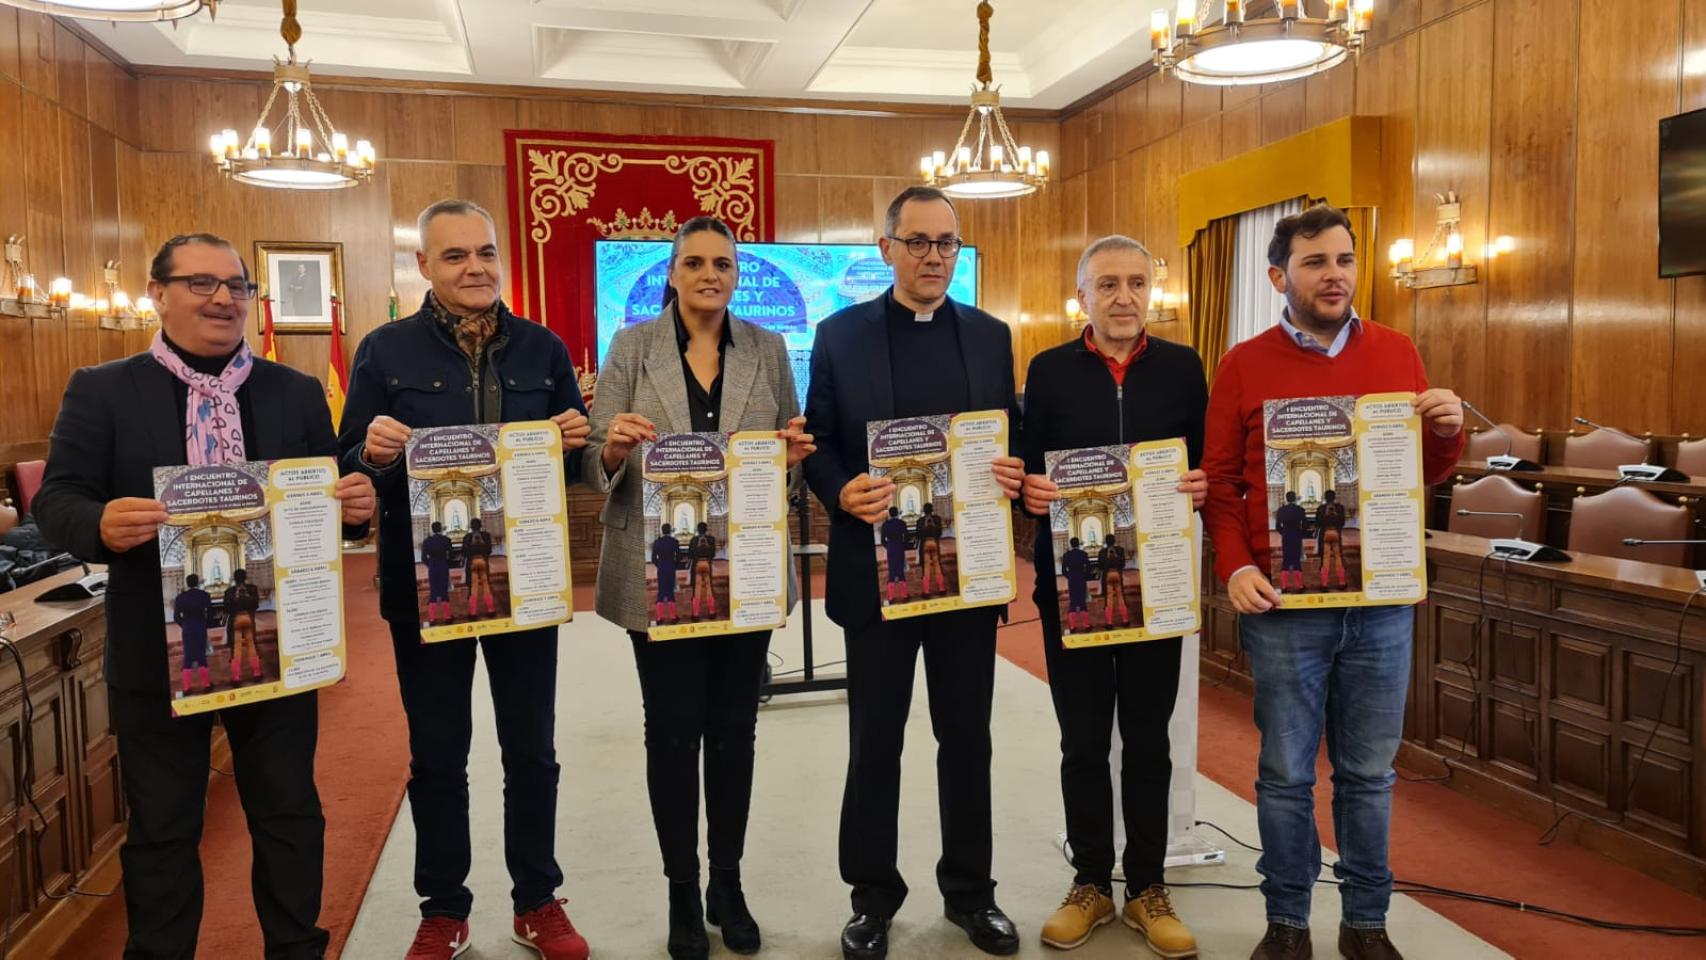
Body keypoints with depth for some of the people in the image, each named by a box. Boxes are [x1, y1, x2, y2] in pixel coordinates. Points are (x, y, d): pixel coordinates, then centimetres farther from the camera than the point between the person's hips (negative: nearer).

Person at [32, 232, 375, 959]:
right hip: (157, 651, -1)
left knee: (288, 812, 14)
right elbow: (55, 500, -6)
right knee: (161, 827, 13)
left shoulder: (298, 394, 5)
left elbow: (334, 499, 4)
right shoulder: (101, 391, 0)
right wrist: (101, 524, -29)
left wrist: (357, 505, -20)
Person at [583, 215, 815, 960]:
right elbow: (597, 463, -1)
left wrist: (795, 452, -12)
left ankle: (728, 884, 28)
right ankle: (682, 893, 23)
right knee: (672, 732, 6)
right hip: (659, 573, -2)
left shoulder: (768, 349, 5)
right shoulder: (632, 346, 0)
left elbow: (791, 449, 11)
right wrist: (617, 446, -23)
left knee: (734, 728, 11)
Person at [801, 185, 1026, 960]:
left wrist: (1012, 474, -13)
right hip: (878, 566, -2)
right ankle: (873, 895, 26)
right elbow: (818, 442, -1)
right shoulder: (841, 334, 1)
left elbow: (1013, 434, 8)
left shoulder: (991, 336, 8)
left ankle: (969, 890, 30)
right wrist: (842, 493, -20)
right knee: (875, 741, 9)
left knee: (967, 738, 12)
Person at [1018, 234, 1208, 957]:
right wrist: (1031, 491, -19)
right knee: (1083, 744, 10)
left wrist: (1202, 487, -16)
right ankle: (1090, 883, 26)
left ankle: (1147, 889, 26)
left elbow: (1209, 464, 6)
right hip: (1071, 581, 0)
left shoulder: (1183, 369, 5)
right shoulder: (1049, 371, 2)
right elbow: (1028, 470, 2)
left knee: (1149, 743, 11)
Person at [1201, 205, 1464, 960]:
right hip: (1283, 605, -2)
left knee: (1369, 772, 12)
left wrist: (1448, 431, -8)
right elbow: (1220, 481, 0)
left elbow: (1427, 473, 13)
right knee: (1286, 773, 7)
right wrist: (1233, 566, -13)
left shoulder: (1397, 353, 7)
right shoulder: (1244, 365, 0)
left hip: (1382, 601, 2)